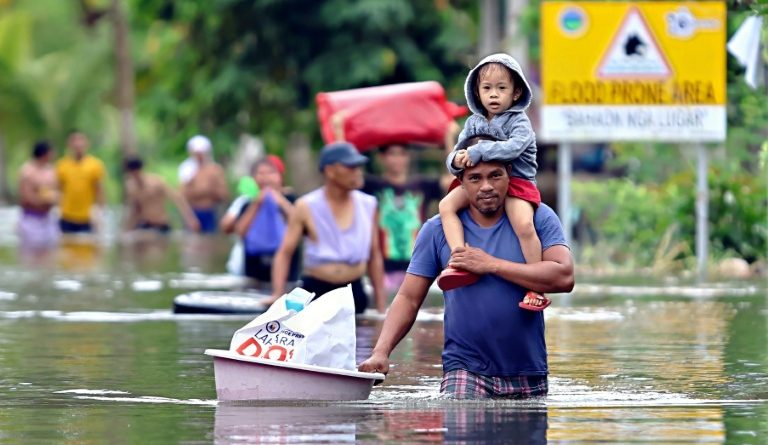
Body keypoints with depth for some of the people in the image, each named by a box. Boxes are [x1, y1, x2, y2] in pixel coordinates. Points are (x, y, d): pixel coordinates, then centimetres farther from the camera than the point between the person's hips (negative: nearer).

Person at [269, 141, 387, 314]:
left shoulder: (368, 205, 5)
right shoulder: (307, 207, -4)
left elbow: (374, 256, 13)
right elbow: (284, 253, -3)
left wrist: (382, 306, 11)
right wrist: (278, 294, -17)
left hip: (354, 292, 3)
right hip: (316, 291, -3)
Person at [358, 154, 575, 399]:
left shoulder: (538, 217, 2)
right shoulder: (438, 230, 4)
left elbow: (564, 277, -13)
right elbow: (408, 299, 3)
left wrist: (491, 264, -13)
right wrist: (381, 352, -13)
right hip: (465, 370, -2)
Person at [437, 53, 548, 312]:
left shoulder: (519, 122, -5)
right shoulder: (473, 123, 11)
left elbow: (513, 147, -25)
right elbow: (456, 155, 8)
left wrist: (477, 152, -32)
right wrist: (457, 160, -18)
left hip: (516, 182, -5)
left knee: (524, 225, -29)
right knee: (447, 205, -18)